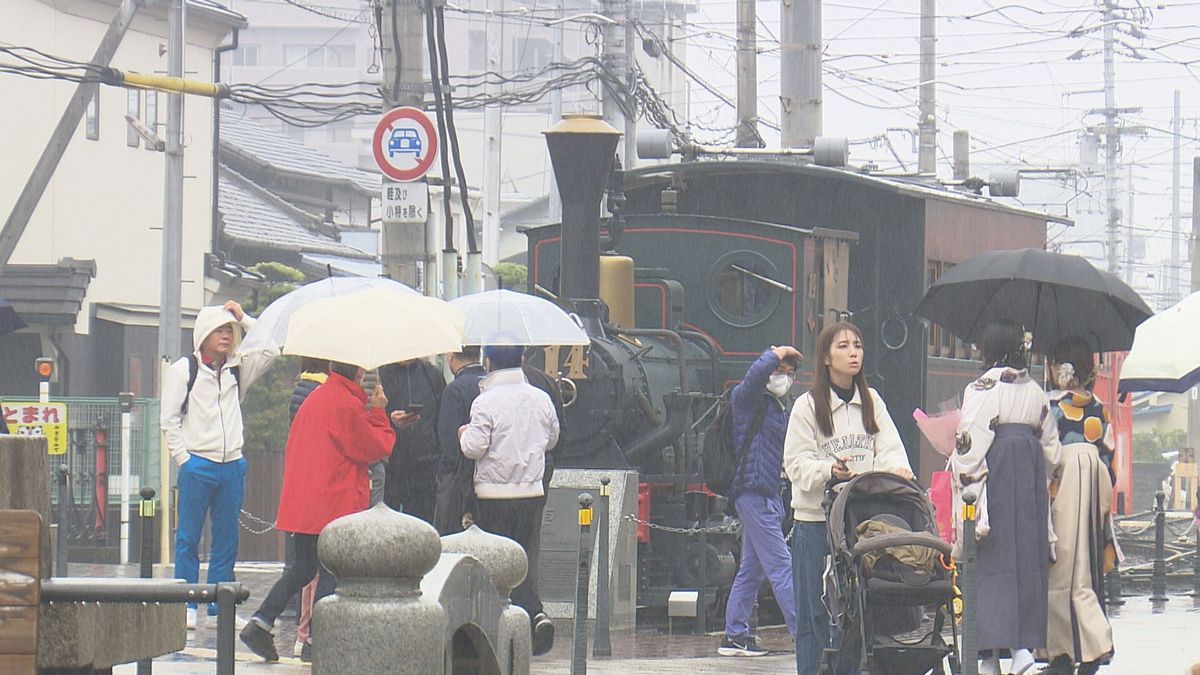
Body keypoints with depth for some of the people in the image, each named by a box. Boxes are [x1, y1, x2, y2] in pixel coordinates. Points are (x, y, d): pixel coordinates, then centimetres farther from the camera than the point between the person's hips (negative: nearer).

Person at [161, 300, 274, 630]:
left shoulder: (237, 368, 12)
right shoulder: (182, 370, 0)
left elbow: (270, 351, 10)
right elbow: (169, 419, -2)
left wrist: (244, 318, 5)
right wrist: (184, 459, -8)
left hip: (232, 466, 4)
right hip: (197, 465, -4)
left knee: (226, 540, 7)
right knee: (189, 538, -1)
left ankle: (219, 607, 12)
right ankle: (187, 606, 3)